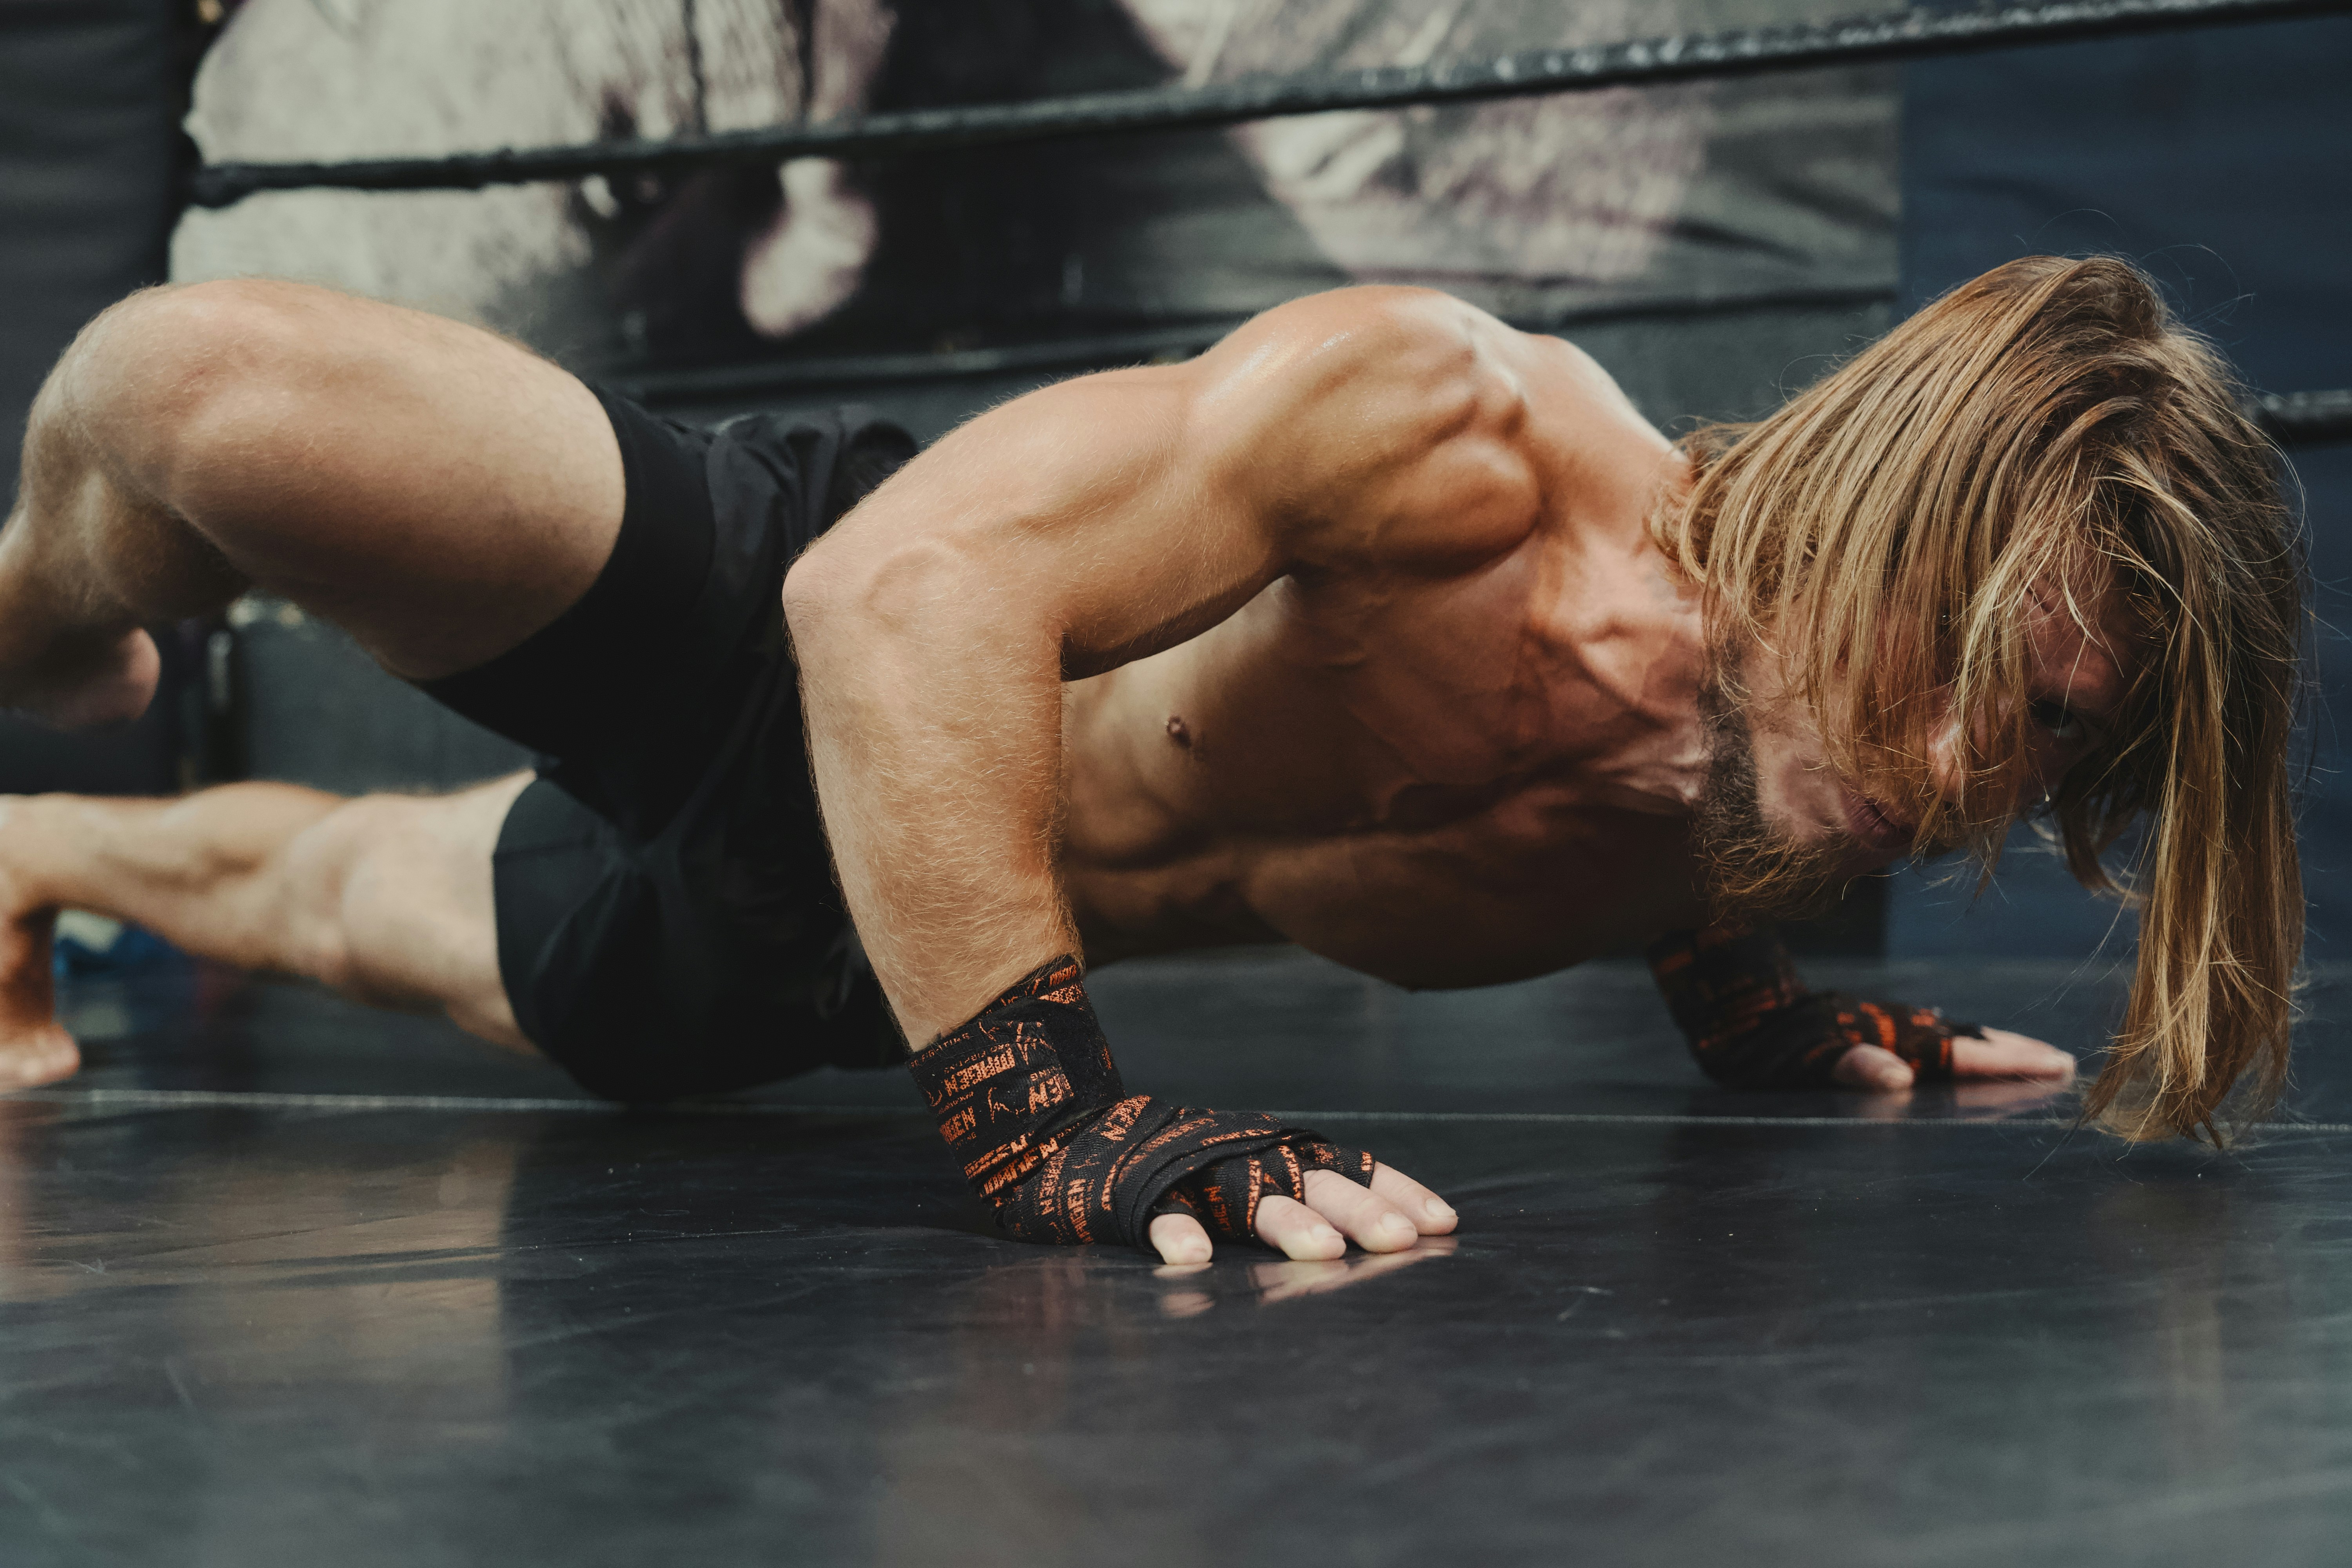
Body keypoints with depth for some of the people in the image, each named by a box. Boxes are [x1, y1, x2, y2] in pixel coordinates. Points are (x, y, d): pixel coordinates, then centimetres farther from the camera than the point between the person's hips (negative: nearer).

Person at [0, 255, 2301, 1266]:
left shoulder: (1819, 822, -16)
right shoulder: (1446, 427, -37)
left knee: (342, 896, 26)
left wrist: (1746, 1006, -7)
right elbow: (909, 579, -44)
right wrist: (1045, 1117, -49)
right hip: (766, 640, -5)